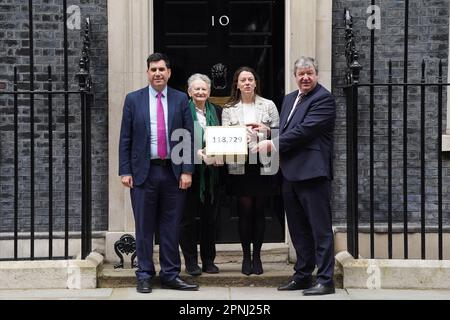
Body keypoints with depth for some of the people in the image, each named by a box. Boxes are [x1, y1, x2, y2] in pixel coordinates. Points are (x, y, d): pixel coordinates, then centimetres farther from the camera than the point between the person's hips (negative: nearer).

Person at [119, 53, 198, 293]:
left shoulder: (181, 100, 6)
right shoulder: (133, 99, 5)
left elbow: (189, 137, 3)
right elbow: (125, 139, 4)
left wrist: (187, 171, -4)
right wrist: (125, 171, -3)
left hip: (174, 172, 1)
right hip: (143, 172, -1)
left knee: (171, 227, 6)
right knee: (144, 228, 4)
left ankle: (170, 275, 16)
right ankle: (144, 276, 14)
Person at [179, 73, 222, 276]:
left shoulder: (216, 112, 13)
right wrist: (197, 153, -19)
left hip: (211, 171, 4)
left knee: (210, 217, 8)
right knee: (188, 217, 1)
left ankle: (209, 260, 17)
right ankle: (191, 261, 10)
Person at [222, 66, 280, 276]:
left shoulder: (268, 106, 8)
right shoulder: (229, 109, 8)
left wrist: (263, 129, -12)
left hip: (263, 165, 0)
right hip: (240, 166, 0)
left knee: (259, 211, 5)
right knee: (245, 210, -1)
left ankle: (257, 256, 14)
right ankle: (246, 256, 10)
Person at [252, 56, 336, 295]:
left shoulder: (324, 99, -8)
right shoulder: (289, 98, 19)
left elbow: (305, 130, -17)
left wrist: (273, 144, -14)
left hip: (313, 173, -8)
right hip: (290, 173, 8)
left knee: (320, 228, -3)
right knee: (298, 229, 15)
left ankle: (325, 280, 3)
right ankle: (302, 276, 25)